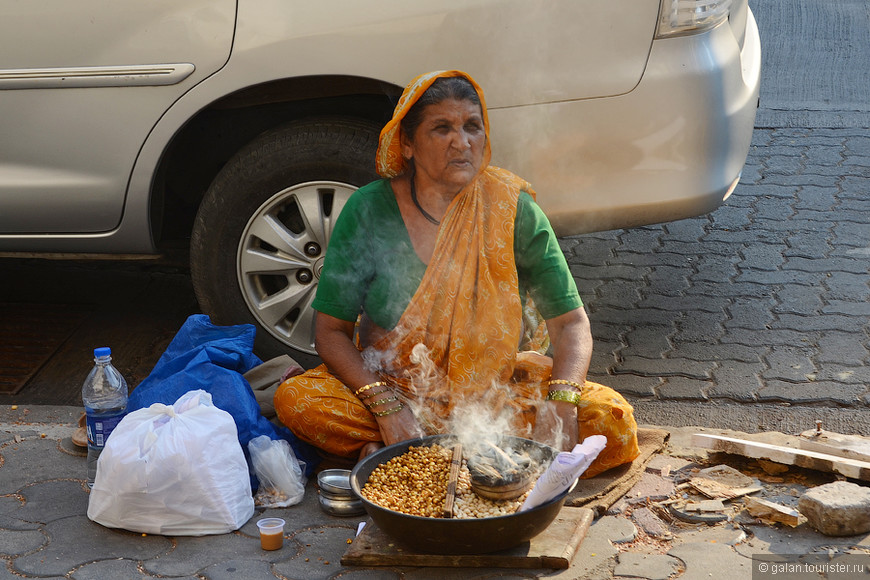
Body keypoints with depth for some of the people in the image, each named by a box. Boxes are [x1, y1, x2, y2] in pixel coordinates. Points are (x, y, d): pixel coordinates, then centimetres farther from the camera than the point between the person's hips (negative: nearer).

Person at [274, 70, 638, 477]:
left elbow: (570, 323, -5)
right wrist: (386, 407, -22)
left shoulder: (514, 210, -6)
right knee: (294, 399, -26)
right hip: (393, 384, -1)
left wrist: (562, 399, -25)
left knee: (613, 421, -24)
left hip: (501, 394, 1)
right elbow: (331, 330, -6)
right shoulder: (369, 210, -8)